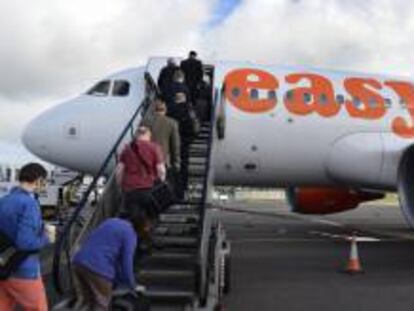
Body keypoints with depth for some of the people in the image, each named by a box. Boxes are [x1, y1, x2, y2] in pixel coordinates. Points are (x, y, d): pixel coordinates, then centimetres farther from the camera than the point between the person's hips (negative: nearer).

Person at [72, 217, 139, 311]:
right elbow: (126, 264, -4)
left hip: (79, 262, 8)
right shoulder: (130, 234, 0)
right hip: (99, 269, -8)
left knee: (83, 302, 21)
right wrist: (132, 286, 13)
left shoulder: (111, 221, 24)